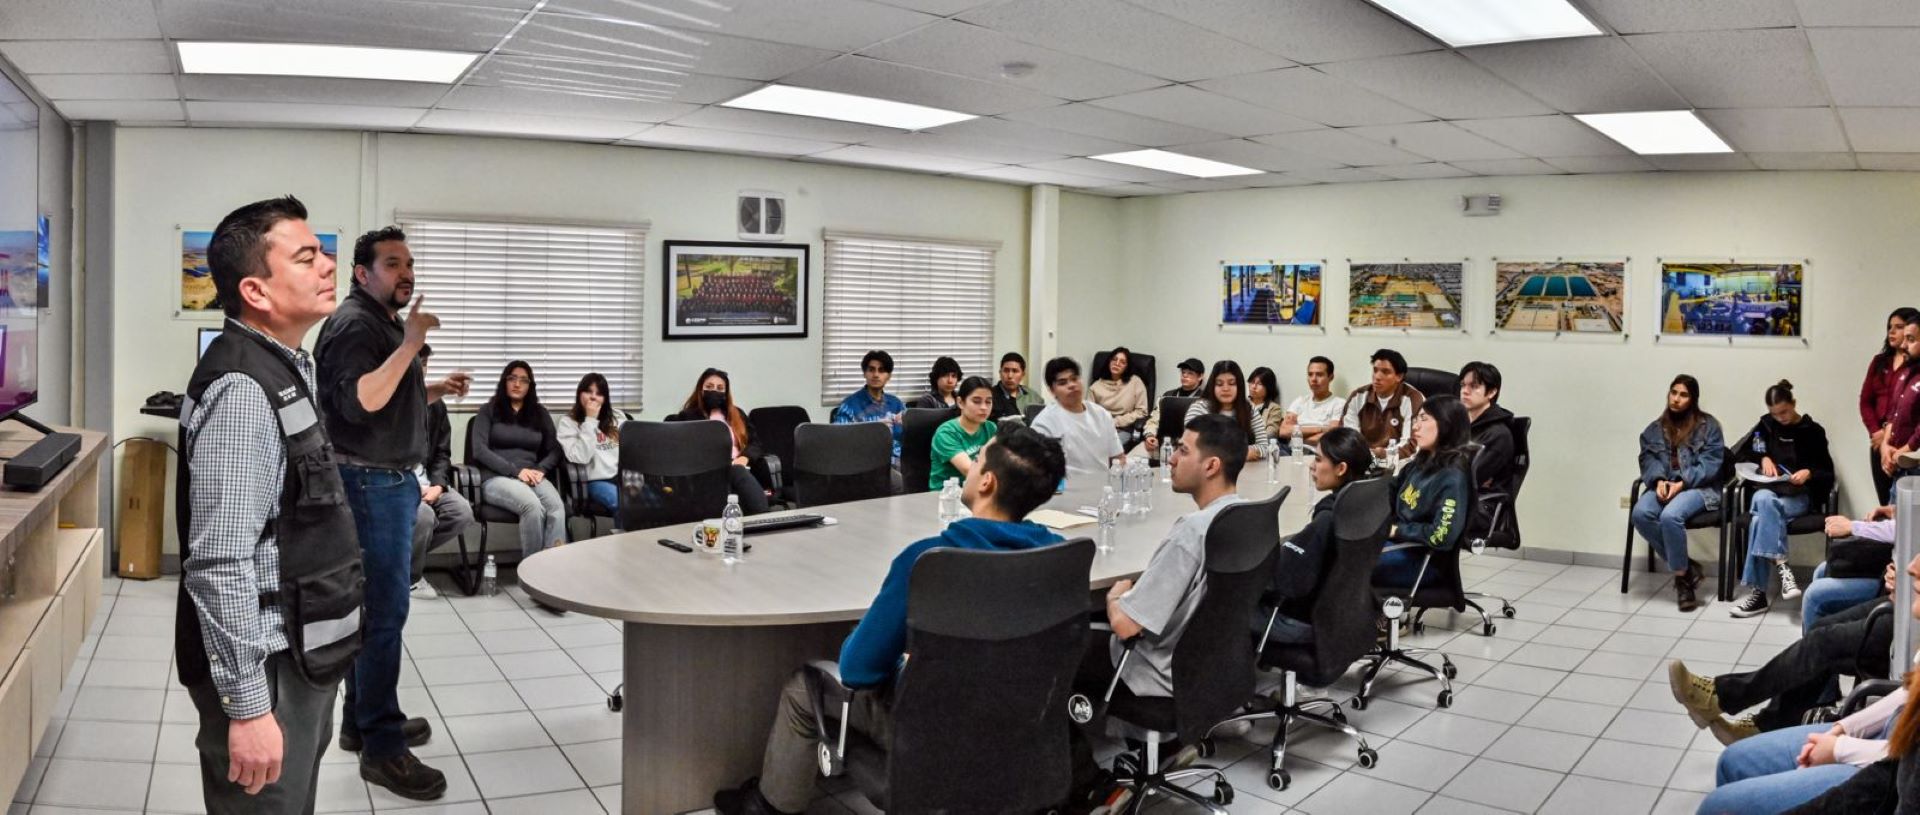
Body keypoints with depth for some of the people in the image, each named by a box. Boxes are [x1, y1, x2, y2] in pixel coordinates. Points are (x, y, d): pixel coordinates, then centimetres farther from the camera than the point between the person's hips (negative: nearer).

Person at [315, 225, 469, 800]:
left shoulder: (385, 322, 19)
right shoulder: (355, 323, -14)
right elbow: (359, 402, -28)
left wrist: (434, 390, 14)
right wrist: (410, 344, -30)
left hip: (389, 480, 11)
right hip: (371, 482, -10)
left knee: (377, 603, 16)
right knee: (386, 610, -10)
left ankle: (364, 716, 27)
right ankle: (382, 749, -5)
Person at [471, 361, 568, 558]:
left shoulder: (540, 414, 19)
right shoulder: (488, 411, 9)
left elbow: (555, 450, 14)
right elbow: (479, 450, -3)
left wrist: (540, 470, -8)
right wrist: (515, 471, -12)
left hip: (532, 477, 3)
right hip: (496, 478, -3)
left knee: (557, 507, -33)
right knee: (533, 506, -36)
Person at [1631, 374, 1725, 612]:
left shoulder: (1708, 426, 3)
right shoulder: (1655, 429, 15)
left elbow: (1710, 463, -6)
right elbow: (1648, 459, 7)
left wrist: (1682, 483, -19)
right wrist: (1659, 480, -14)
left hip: (1698, 487, -4)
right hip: (1664, 485, 4)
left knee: (1670, 516, -35)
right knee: (1640, 513, -28)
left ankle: (1681, 575, -17)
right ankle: (1686, 566, -13)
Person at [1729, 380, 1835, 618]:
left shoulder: (1812, 431, 5)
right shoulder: (1766, 425, 15)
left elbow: (1828, 475, 3)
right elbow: (1740, 456, 19)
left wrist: (1809, 473, -18)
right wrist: (1763, 458, 0)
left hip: (1798, 496, -2)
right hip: (1768, 491, 3)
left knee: (1760, 520, -36)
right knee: (1763, 500, -39)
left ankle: (1758, 592, -37)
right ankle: (1781, 567, -44)